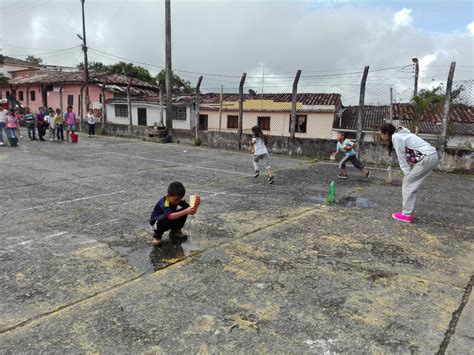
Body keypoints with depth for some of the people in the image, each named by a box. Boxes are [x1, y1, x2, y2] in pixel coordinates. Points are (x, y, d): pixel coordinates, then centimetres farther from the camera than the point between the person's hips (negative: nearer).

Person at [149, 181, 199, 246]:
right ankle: (157, 234, -8)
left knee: (184, 209, -16)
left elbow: (189, 209, -22)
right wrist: (186, 211, -59)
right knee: (166, 218, -39)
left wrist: (195, 207, -46)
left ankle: (175, 231, 4)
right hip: (156, 223, -6)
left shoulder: (178, 199, -15)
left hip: (171, 223, 6)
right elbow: (170, 216, -49)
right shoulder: (163, 203, -33)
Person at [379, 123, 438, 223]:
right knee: (412, 185, 15)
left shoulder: (396, 137, -8)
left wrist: (407, 175, -4)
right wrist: (408, 175, 8)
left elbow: (402, 159, -9)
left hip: (427, 158, -9)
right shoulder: (400, 135, 20)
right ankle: (408, 211, 21)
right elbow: (405, 157, 13)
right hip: (432, 156, 9)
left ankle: (406, 214, 2)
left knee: (407, 183, -1)